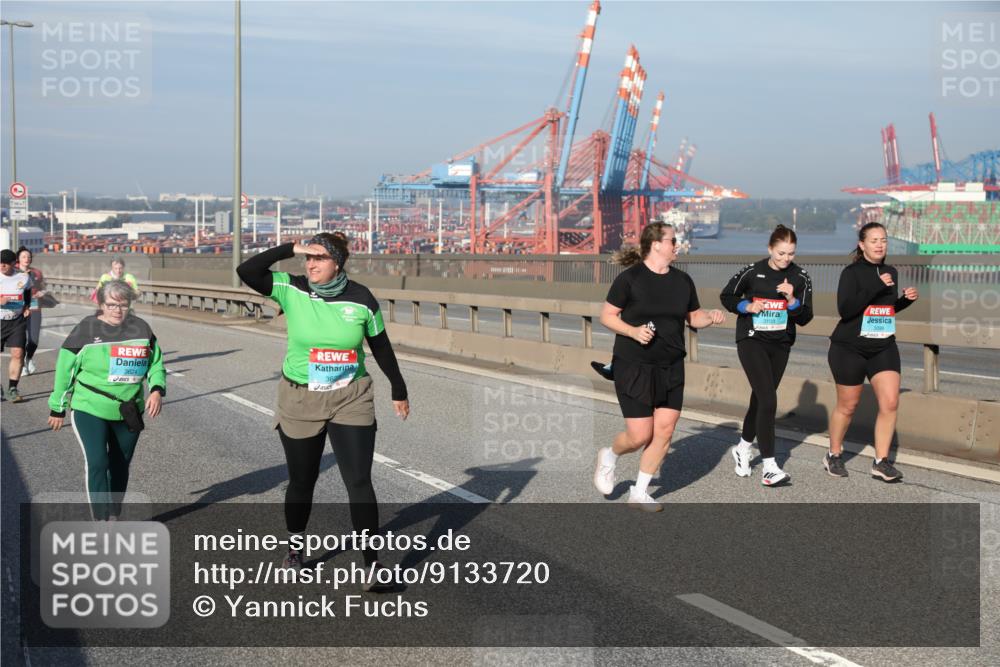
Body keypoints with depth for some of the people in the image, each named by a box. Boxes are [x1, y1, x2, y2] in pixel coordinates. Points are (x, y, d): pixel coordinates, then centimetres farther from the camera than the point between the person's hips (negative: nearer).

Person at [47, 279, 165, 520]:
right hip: (89, 409, -3)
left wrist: (157, 390, -11)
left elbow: (156, 364, 9)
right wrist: (58, 408, 3)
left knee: (120, 464, 13)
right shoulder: (85, 330, -8)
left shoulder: (141, 329, 0)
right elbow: (64, 369, -1)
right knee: (97, 463, -15)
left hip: (128, 411, 4)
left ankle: (114, 517, 28)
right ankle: (102, 522, -12)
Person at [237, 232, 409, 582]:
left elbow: (381, 347, 5)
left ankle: (371, 562, 0)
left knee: (359, 482, -7)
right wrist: (292, 249, -20)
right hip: (300, 401, 1)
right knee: (301, 481, 14)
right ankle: (295, 547, 37)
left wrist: (399, 390, 12)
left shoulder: (361, 298, -6)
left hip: (351, 400, -1)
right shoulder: (292, 291, -7)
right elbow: (246, 271, -19)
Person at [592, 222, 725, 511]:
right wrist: (633, 331, -21)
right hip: (633, 367, -5)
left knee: (664, 432, 1)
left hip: (671, 368, 5)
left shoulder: (682, 280, 7)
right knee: (640, 435, -7)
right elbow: (606, 316, -6)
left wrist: (710, 317, -5)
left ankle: (639, 493, 16)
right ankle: (609, 456, 27)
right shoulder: (630, 278, -9)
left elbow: (693, 317, 17)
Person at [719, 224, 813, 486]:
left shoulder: (800, 277, -2)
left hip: (781, 344, 4)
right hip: (751, 340, -4)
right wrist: (747, 307, -13)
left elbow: (805, 318, -3)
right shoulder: (752, 272, -9)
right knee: (768, 400, -16)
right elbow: (726, 297, 4)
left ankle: (743, 448, 39)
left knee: (760, 398, 15)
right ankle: (769, 467, -17)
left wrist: (792, 300, -21)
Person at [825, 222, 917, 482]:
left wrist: (906, 299, 1)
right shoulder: (852, 272, -11)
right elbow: (845, 310, -23)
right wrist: (875, 286, -27)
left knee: (890, 402, -8)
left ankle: (881, 462, 1)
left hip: (884, 347, 5)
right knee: (847, 406, 6)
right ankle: (833, 456, 26)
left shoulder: (891, 272, 8)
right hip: (849, 348, -5)